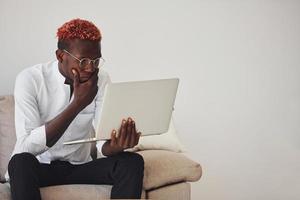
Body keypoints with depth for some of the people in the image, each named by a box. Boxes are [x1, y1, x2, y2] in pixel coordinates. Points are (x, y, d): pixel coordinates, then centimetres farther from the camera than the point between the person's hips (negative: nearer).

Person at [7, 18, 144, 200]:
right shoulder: (30, 79, -16)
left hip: (80, 166, 3)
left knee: (133, 162, -21)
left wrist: (116, 145, -37)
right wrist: (78, 103, -29)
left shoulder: (102, 79, -5)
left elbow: (104, 141, -10)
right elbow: (27, 147, -26)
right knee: (22, 162, -36)